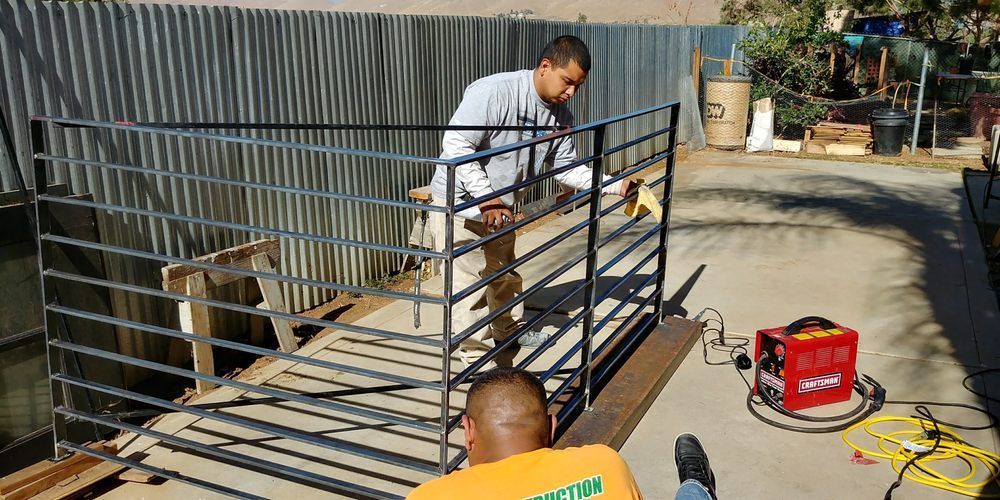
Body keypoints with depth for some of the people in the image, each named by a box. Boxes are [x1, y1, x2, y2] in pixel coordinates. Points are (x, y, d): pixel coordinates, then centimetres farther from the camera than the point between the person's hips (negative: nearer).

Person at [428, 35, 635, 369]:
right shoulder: (494, 92, -27)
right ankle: (477, 356, 11)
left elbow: (567, 168, 3)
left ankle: (509, 330, 47)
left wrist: (615, 185, -10)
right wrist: (487, 198, -37)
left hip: (500, 208, 8)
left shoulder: (560, 116, -3)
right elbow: (456, 145, -31)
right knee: (470, 283, -4)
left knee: (505, 274, 24)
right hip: (459, 204, -8)